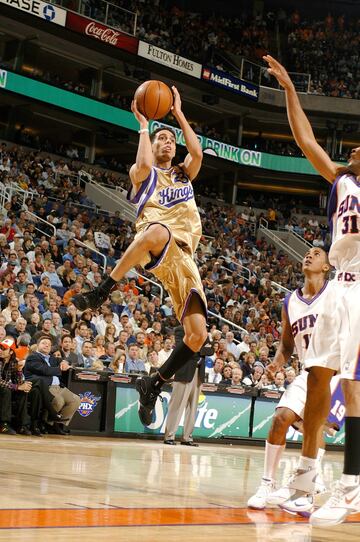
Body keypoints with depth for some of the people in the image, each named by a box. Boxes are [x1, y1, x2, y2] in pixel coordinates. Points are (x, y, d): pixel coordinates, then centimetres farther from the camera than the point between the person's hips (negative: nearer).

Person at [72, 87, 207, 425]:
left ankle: (153, 384, 6)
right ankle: (103, 291, -38)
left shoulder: (184, 175, 31)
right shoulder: (142, 174, 18)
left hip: (182, 258, 5)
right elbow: (144, 164, -7)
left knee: (197, 335, -10)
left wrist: (178, 114, 14)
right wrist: (144, 125, 6)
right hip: (154, 247, -5)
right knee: (159, 232, -47)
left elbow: (197, 153, 9)